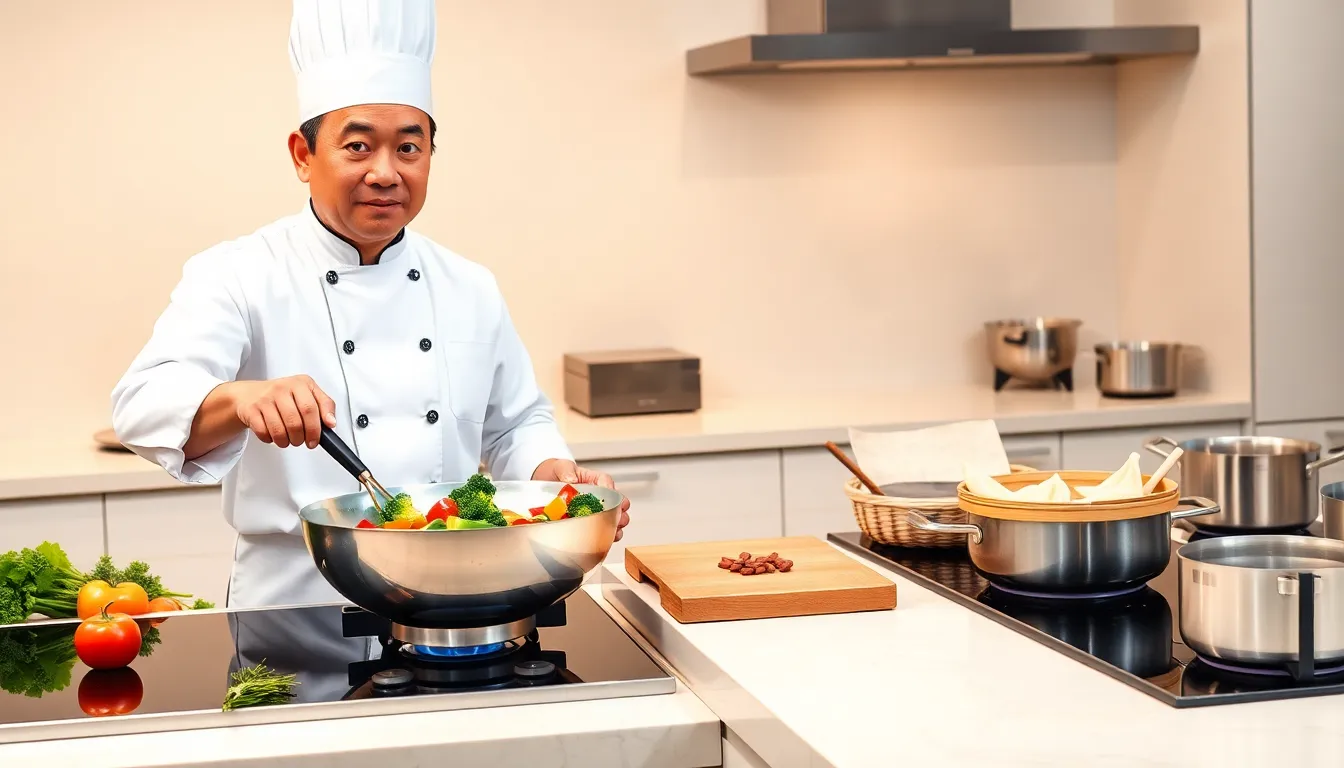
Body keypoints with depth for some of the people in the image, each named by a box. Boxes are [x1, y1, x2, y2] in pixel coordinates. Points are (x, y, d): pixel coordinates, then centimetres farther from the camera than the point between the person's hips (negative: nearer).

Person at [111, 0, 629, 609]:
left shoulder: (470, 290, 12)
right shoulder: (237, 277, -1)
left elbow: (515, 426, 22)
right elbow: (145, 402, -16)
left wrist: (552, 474, 1)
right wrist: (241, 400, -37)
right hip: (294, 607, -3)